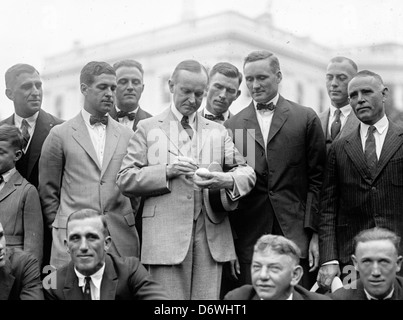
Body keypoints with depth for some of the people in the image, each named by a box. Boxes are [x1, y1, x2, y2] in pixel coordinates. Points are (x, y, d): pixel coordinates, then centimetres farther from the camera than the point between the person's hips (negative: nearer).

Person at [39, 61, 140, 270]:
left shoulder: (127, 136, 10)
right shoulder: (60, 135, 3)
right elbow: (47, 192, 7)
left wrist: (130, 225, 7)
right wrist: (59, 230, 5)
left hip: (121, 238, 2)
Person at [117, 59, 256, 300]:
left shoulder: (218, 131, 18)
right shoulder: (148, 128, 10)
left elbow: (247, 172, 9)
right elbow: (125, 180, 2)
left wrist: (227, 180, -14)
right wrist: (167, 171, -13)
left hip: (211, 237, 3)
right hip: (166, 238, -2)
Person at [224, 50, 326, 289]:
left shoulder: (307, 118, 4)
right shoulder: (232, 125, 8)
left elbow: (317, 178, 3)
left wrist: (314, 232, -4)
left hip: (296, 233, -1)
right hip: (249, 237, 1)